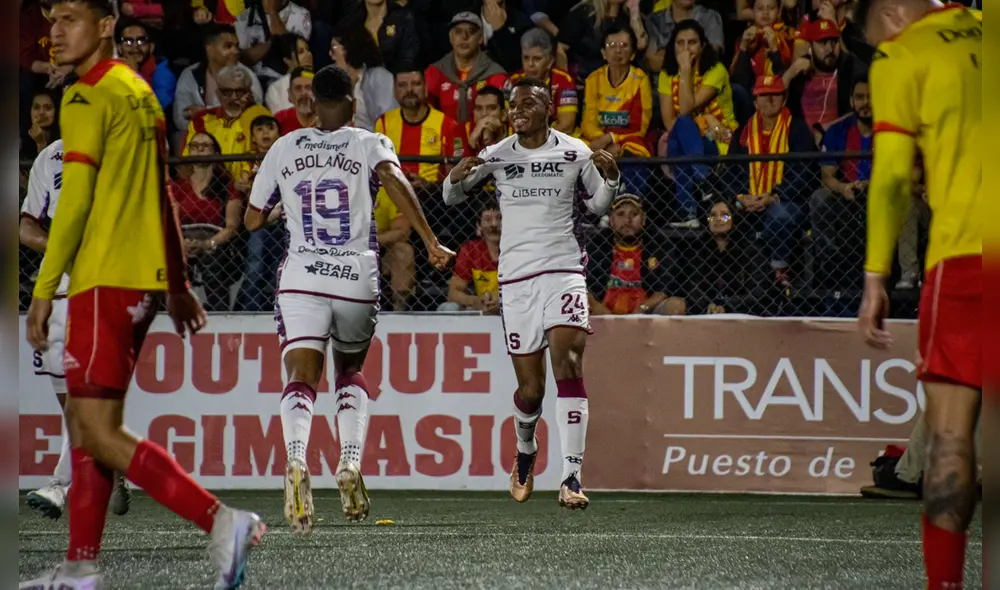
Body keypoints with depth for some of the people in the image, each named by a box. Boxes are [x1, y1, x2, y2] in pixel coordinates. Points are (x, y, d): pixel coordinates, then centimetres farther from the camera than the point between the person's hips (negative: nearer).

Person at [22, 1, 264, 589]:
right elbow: (160, 198, 21)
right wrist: (178, 285, 25)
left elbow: (75, 201, -16)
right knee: (84, 418, 13)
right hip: (145, 278, 10)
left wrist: (45, 289, -14)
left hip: (107, 278, -10)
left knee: (99, 430, -11)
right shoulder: (140, 91, 17)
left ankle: (223, 522, -19)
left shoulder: (89, 97, -11)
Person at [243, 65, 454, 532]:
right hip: (356, 279, 0)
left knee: (302, 377, -10)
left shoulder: (284, 148, 11)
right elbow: (394, 180, -16)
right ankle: (350, 463, 1)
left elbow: (253, 219, 17)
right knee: (351, 373, 22)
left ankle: (296, 460, -38)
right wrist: (431, 243, -16)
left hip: (301, 279, 0)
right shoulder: (368, 144, 5)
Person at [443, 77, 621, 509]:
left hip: (563, 269, -1)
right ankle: (525, 451, 35)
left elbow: (597, 205, 17)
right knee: (530, 387, 2)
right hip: (515, 276, 1)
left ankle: (572, 476, -24)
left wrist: (610, 177, -4)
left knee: (568, 365, -20)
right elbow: (451, 197, 14)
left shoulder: (574, 152, 4)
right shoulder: (497, 155, 4)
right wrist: (457, 177, -9)